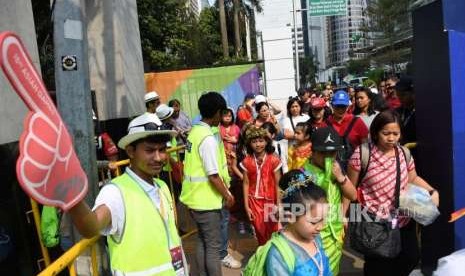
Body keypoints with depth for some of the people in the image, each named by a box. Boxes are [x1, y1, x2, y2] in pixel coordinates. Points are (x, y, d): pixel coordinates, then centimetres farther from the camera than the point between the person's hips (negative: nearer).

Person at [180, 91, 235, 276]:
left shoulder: (194, 131, 6)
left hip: (195, 197, 9)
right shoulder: (208, 138, -21)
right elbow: (213, 176, -22)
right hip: (206, 199, -9)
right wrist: (227, 196, -9)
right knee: (213, 246, 5)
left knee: (203, 241, 20)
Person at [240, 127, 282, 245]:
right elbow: (246, 184, 0)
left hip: (270, 201, -2)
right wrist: (246, 206, -1)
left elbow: (277, 184, -6)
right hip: (254, 201, 2)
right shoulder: (247, 161, -2)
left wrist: (278, 205, -6)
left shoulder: (273, 160, -8)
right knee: (260, 231, 10)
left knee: (272, 232, 6)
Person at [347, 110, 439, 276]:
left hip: (404, 222, 5)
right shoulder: (362, 155, -16)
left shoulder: (404, 153, -1)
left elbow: (413, 178, 16)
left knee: (410, 260, 19)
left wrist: (432, 191, 0)